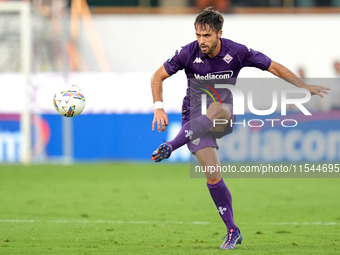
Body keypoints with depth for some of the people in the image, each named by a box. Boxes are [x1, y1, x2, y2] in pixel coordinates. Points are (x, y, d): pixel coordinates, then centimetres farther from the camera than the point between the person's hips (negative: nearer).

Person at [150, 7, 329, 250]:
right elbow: (158, 77, 0)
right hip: (195, 116, 0)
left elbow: (274, 67, 0)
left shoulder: (237, 52, -11)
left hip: (225, 118, 0)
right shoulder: (188, 53, -11)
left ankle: (171, 146, -40)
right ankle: (232, 231, -4)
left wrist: (304, 86, -4)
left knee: (216, 109, -39)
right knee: (212, 175, -15)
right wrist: (159, 108, -13)